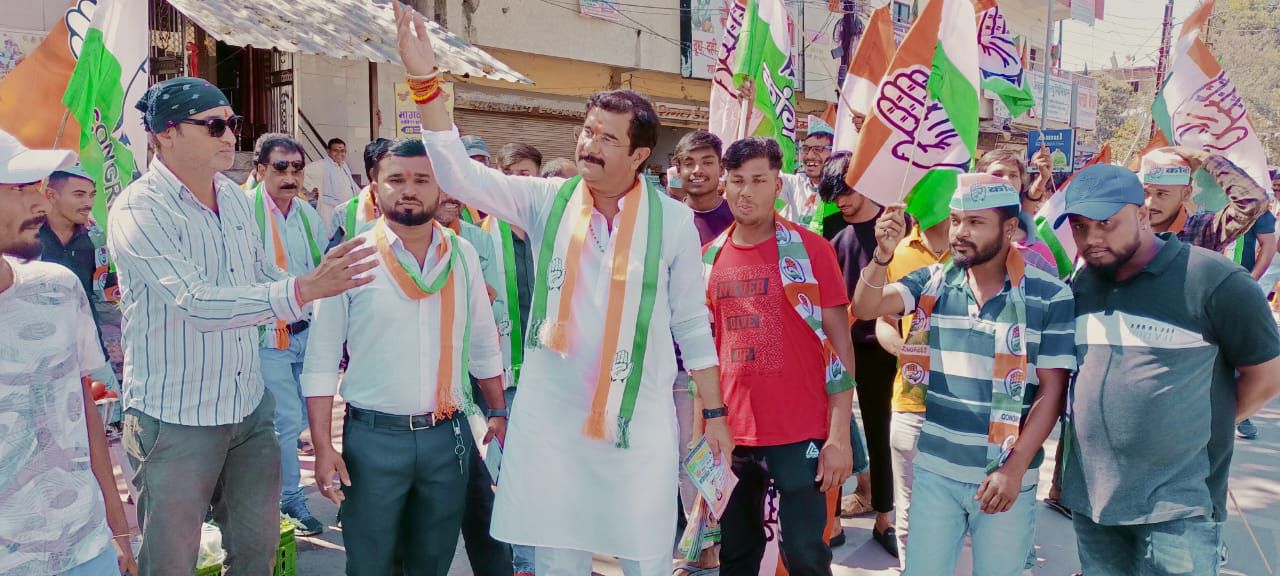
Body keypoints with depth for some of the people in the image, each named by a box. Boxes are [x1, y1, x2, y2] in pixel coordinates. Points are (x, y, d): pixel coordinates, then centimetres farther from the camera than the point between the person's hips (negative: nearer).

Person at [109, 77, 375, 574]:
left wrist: (334, 288, 10)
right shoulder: (138, 210, -17)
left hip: (250, 410, 7)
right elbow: (197, 303, -30)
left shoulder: (234, 197, 6)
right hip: (175, 422, -6)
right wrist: (305, 289, -38)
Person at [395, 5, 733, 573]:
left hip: (640, 417, -1)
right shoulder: (546, 201, -2)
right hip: (549, 413, 2)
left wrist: (714, 413, 4)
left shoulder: (673, 220, -4)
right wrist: (425, 81, -20)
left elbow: (691, 322, 2)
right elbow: (460, 175, -11)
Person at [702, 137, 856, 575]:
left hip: (800, 433, -4)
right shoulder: (710, 258, 7)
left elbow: (839, 343, -6)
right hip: (732, 433, 4)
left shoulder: (809, 249, -5)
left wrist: (839, 435, -12)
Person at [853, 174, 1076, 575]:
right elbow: (865, 309, -10)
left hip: (1006, 475, -2)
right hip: (935, 470, 2)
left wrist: (1015, 468, -12)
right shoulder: (932, 282, 1)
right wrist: (883, 254, -26)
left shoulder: (1051, 297, -7)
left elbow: (1052, 392, -7)